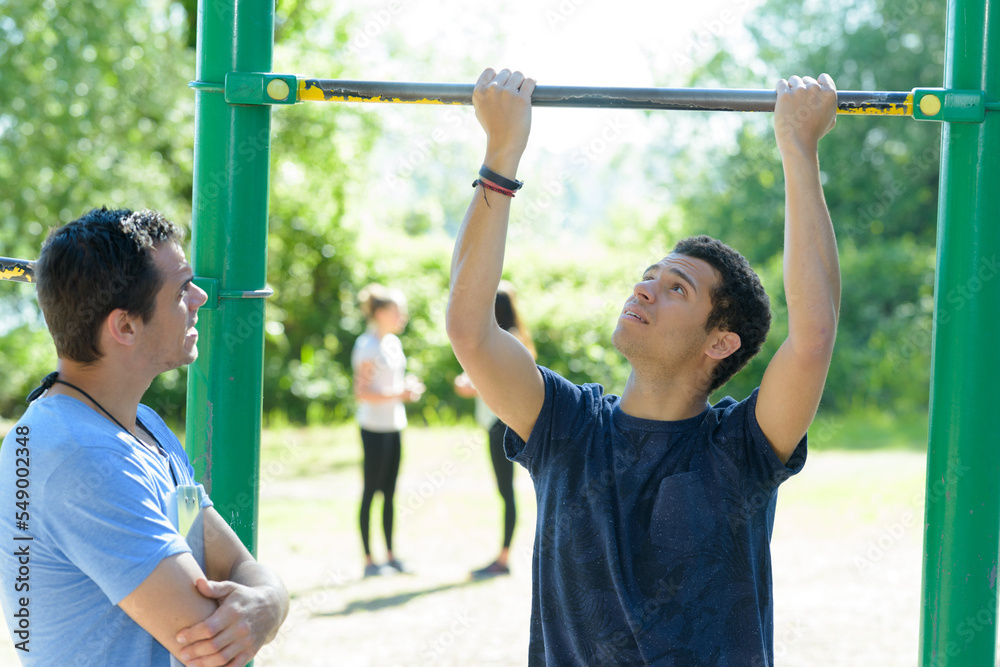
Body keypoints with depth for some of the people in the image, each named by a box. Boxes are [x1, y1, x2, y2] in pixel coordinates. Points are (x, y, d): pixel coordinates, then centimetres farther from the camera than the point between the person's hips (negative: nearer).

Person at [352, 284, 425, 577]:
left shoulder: (393, 342, 13)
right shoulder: (367, 346, -13)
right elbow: (362, 393, -18)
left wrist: (409, 387, 3)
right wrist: (399, 394, -23)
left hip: (394, 425, 8)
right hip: (374, 427, -8)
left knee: (389, 492, 11)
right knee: (371, 490, -3)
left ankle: (390, 555, 17)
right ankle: (368, 559, 2)